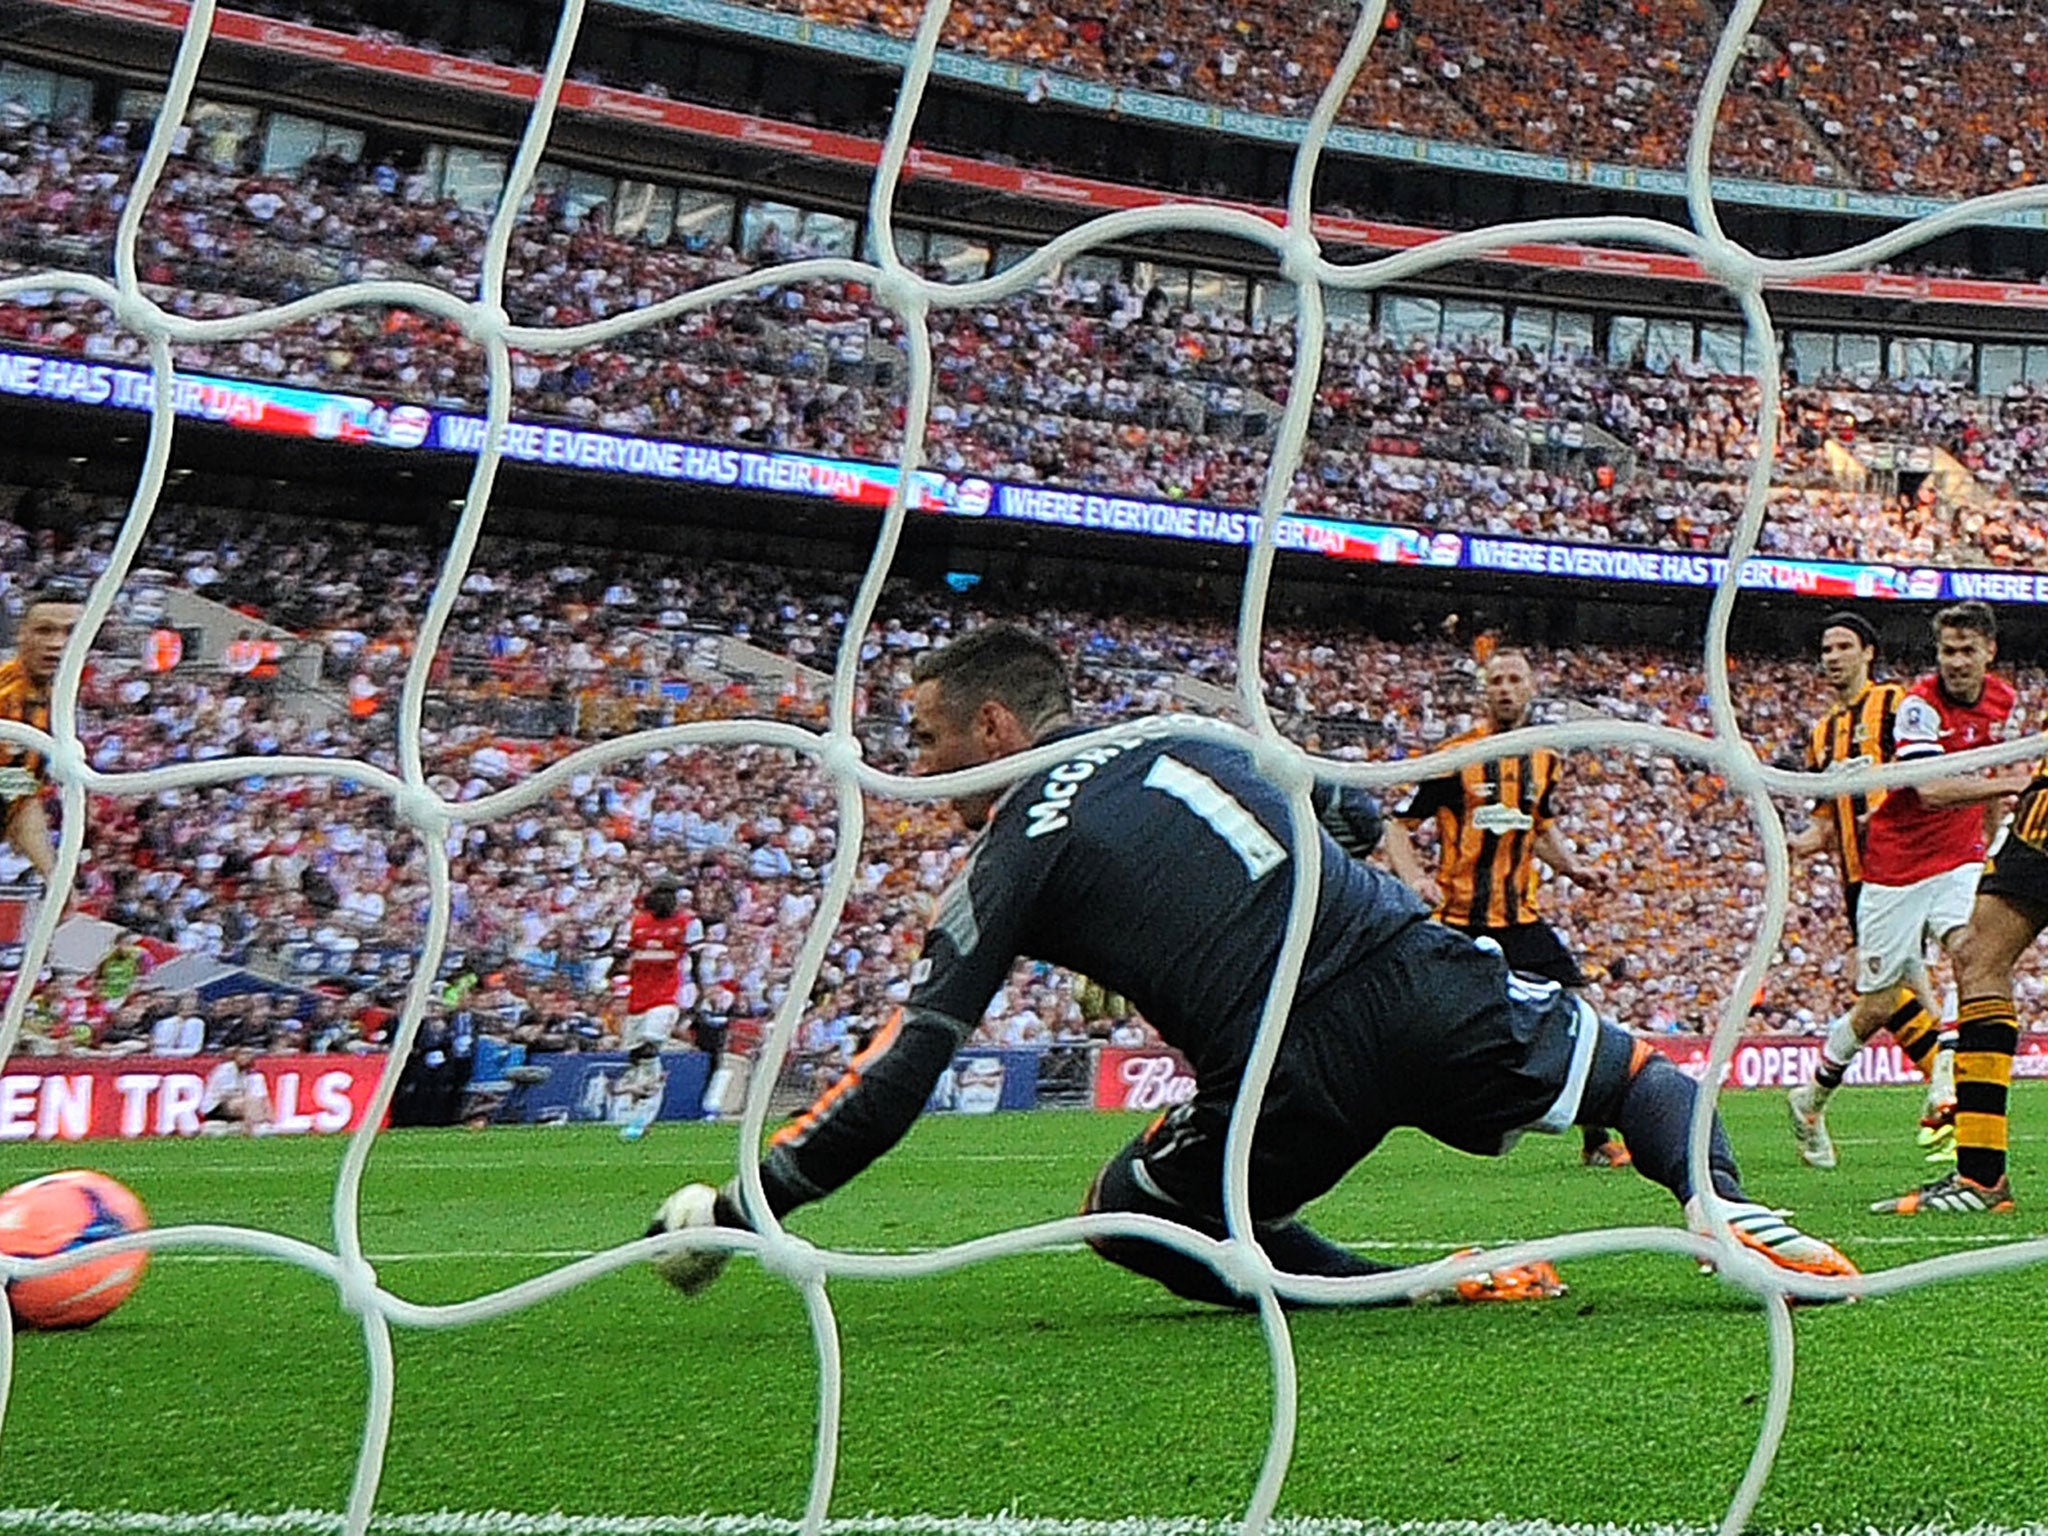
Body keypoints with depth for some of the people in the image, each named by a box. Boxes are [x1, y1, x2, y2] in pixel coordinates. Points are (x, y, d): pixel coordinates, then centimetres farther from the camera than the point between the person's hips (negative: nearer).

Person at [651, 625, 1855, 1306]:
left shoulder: (1005, 869, 7)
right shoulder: (1179, 730, 21)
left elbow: (899, 1075, 4)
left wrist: (748, 1203, 13)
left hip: (1291, 1079, -4)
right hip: (1416, 971, 4)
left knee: (1130, 1217, 22)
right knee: (1635, 1072, 25)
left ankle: (1417, 1283, 2)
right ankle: (1723, 1208, -8)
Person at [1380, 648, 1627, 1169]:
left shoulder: (1545, 759, 9)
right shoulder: (1455, 755, -7)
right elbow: (1398, 825, -3)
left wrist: (1573, 867, 8)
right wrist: (1415, 878, -20)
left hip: (1521, 919, 5)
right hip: (1458, 921, -5)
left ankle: (1597, 1140, 10)